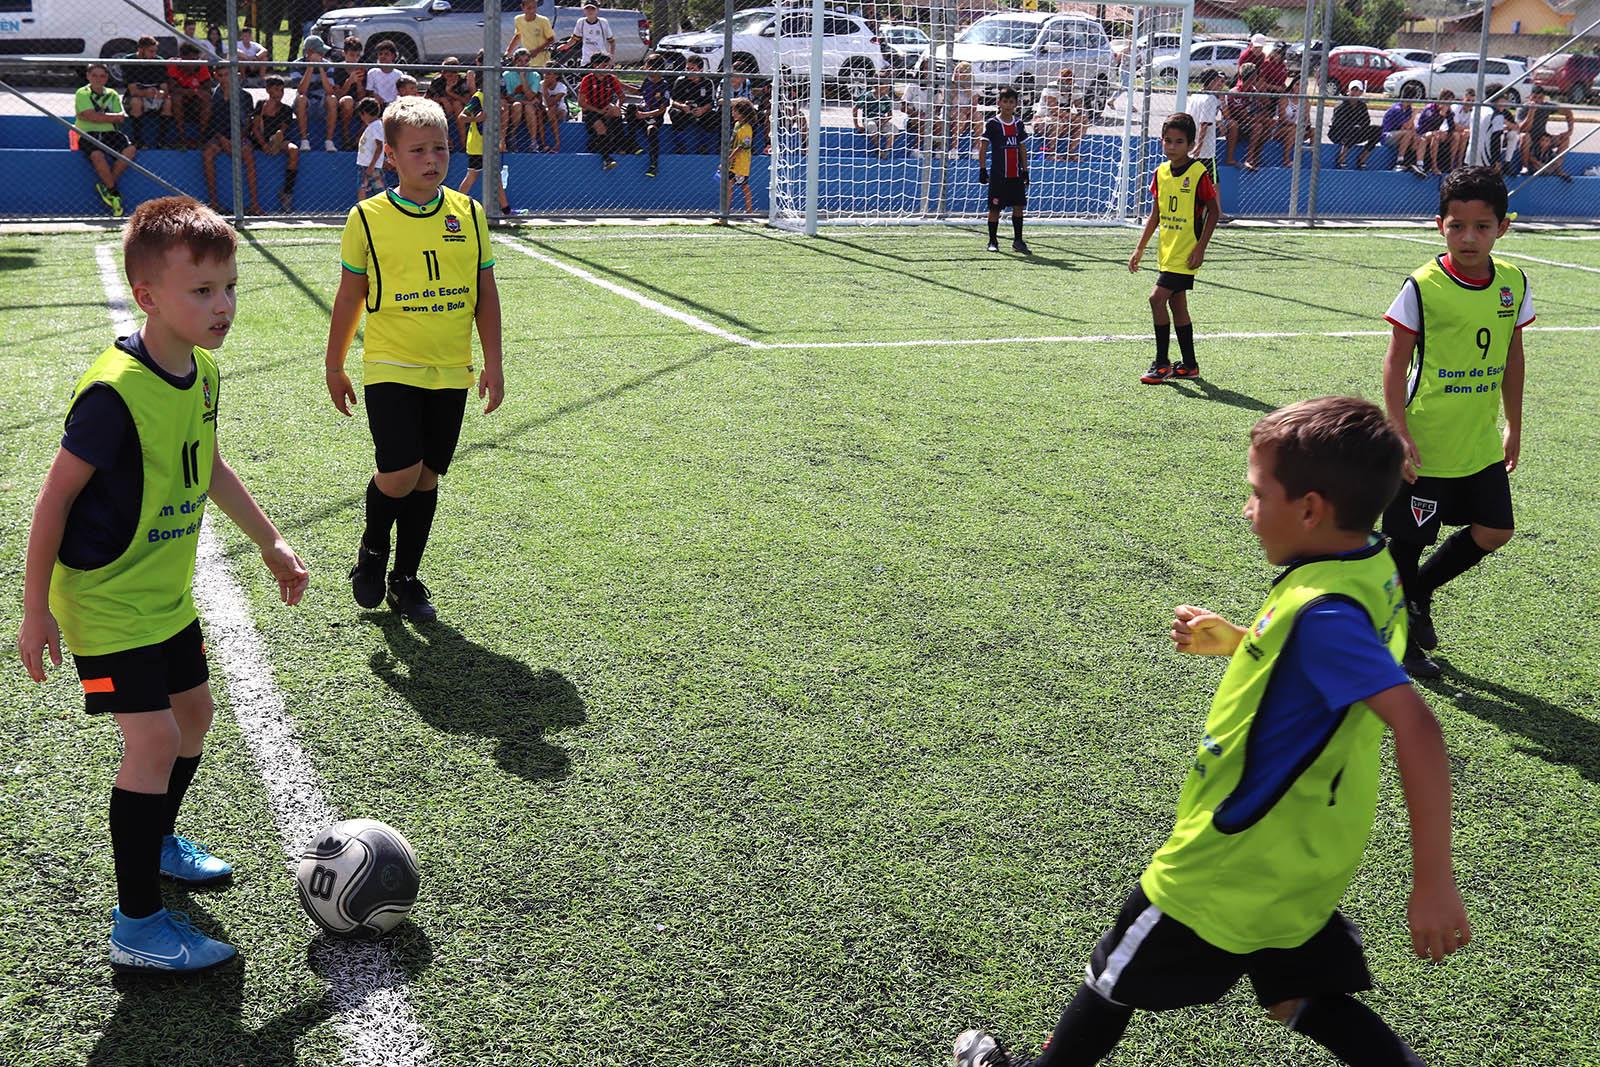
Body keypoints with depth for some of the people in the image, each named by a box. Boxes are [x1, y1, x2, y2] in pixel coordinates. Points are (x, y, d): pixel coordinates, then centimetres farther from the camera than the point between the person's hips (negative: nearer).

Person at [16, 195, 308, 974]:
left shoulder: (200, 372, -2)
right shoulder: (114, 392, -27)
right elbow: (55, 499, -21)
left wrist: (269, 542, 21)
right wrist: (36, 610, -16)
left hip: (167, 594, 9)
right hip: (104, 601, -9)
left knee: (194, 712, 19)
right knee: (153, 737, -11)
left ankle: (156, 841, 45)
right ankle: (137, 927, -1)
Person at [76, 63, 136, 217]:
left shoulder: (112, 94, 15)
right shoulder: (82, 94, 3)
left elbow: (120, 119, 3)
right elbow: (92, 116, -12)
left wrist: (100, 116, -9)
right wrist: (114, 116, -4)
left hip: (109, 134, 4)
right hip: (88, 135, -4)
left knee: (130, 149, -24)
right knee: (97, 155, -35)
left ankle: (105, 185, -12)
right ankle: (113, 191, -16)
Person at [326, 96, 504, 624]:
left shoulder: (469, 214, 3)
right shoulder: (367, 218, -4)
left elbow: (486, 293, 9)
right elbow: (350, 297, 4)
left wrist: (493, 363, 5)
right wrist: (335, 368, 8)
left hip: (451, 373, 3)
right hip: (390, 367, -3)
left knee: (427, 476, 9)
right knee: (400, 473, -14)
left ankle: (405, 578, 25)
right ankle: (372, 549, 17)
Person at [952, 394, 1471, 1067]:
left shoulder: (1323, 613, -31)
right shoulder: (1367, 573, -1)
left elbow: (1415, 726, -39)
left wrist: (1433, 881, -37)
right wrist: (1236, 642, 5)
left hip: (1234, 863, -8)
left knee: (1117, 976, 15)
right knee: (1296, 998, 25)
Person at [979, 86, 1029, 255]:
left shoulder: (1018, 124, 10)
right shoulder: (992, 123, -3)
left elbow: (1023, 149, 14)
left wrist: (1025, 170, 11)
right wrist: (982, 169, -8)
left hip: (1016, 174, 4)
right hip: (998, 174, -4)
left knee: (1019, 205, 1)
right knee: (995, 208, 0)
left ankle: (1018, 241, 8)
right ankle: (992, 242, 10)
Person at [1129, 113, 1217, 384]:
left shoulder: (1198, 174, -13)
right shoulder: (1161, 173, 6)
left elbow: (1213, 211, -8)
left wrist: (1201, 248, -13)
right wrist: (1140, 248, 12)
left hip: (1186, 254, -7)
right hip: (1167, 251, 7)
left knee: (1157, 298, -15)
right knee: (1177, 305, 13)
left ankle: (1162, 363, -4)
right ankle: (1189, 365, 23)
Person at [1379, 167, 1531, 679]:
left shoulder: (1514, 283, 0)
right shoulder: (1423, 286, -15)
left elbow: (1512, 356, 11)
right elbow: (1396, 362, -11)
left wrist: (1513, 426, 14)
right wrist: (1400, 433, -17)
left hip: (1481, 441, 5)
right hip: (1425, 445, -5)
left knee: (1494, 531, 8)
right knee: (1410, 538, 5)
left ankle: (1419, 589, 32)